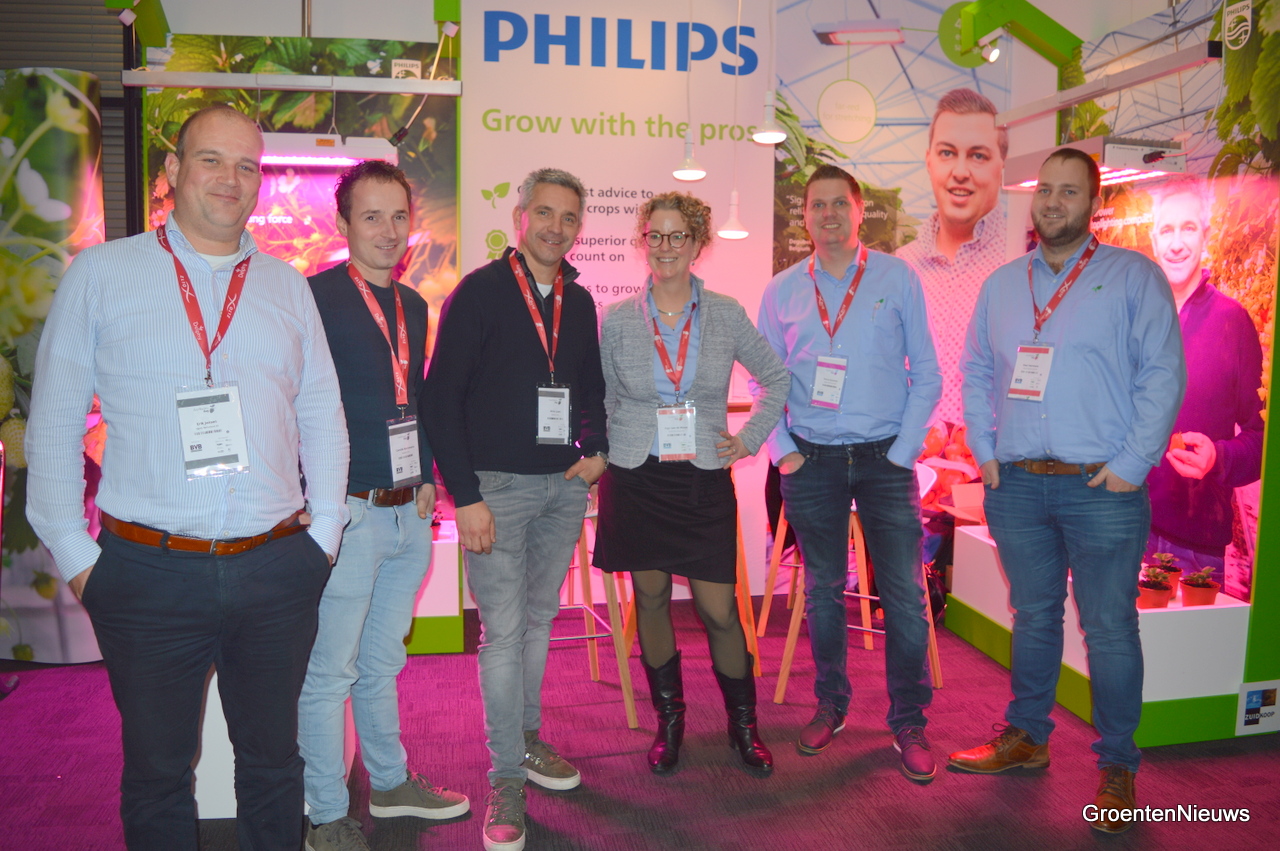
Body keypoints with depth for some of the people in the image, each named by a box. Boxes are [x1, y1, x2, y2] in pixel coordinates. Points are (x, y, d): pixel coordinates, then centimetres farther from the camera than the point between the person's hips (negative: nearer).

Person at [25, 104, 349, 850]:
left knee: (273, 758, 16)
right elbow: (55, 421, 2)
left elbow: (322, 416, 10)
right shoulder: (101, 273, 2)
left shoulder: (287, 286, 8)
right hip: (149, 571, -2)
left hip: (277, 568, 2)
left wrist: (324, 531, 4)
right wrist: (73, 553, -2)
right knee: (157, 768, 14)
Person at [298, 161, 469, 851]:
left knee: (382, 662, 21)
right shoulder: (313, 298, -10)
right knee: (330, 672, 5)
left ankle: (390, 783, 36)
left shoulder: (413, 306, 12)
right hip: (345, 514, -7)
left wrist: (426, 480, 13)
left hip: (409, 514, 7)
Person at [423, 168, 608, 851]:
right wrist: (466, 496, -15)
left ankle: (527, 738, 33)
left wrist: (597, 450, 6)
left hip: (564, 486, 6)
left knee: (539, 618, 16)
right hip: (497, 486, -5)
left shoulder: (578, 301, 10)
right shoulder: (478, 293, -7)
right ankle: (507, 777, 9)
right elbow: (440, 398, -10)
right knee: (504, 631, -3)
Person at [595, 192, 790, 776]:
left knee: (719, 609, 0)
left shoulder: (726, 315, 2)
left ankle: (743, 724, 22)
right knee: (650, 598, 8)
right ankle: (668, 720, 27)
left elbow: (777, 378, 13)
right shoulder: (617, 319, 2)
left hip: (705, 480, 0)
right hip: (636, 480, 1)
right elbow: (601, 400, 11)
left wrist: (750, 437, 6)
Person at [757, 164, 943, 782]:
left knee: (905, 596, -2)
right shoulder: (782, 291, 7)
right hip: (812, 460, 2)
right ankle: (830, 704, 28)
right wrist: (782, 452, -1)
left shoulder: (898, 279, 2)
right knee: (822, 592, 11)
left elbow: (927, 375, 2)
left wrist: (902, 452, -5)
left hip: (885, 457, -1)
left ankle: (908, 721, 14)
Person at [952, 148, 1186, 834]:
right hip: (1016, 486, 4)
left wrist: (1132, 464, -11)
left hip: (1102, 488, -4)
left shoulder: (1134, 276, 0)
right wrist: (984, 451, 5)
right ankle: (1026, 737, 30)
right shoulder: (1001, 285, 13)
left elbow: (1163, 374, -6)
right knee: (1033, 617, 15)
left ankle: (1117, 766, 18)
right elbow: (976, 374, 16)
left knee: (1110, 630, 2)